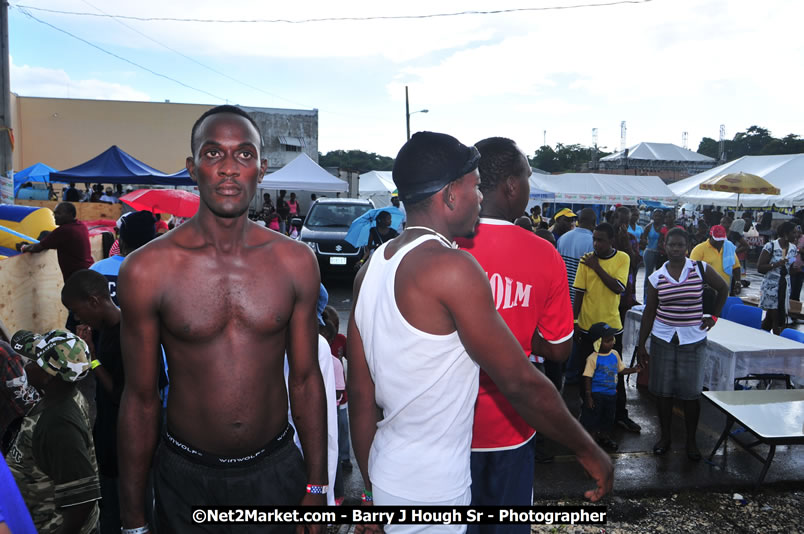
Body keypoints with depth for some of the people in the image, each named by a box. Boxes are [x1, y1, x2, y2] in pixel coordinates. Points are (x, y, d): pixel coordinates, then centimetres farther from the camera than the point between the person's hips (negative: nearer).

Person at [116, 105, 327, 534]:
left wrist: (317, 486, 2)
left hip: (275, 469, 1)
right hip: (186, 477, -1)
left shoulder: (295, 262, -7)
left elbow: (306, 379, -1)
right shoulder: (147, 269, -12)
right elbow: (140, 400, -6)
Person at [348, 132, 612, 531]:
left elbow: (360, 392, 5)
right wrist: (588, 451, -4)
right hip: (430, 489, -7)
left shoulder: (371, 268, 1)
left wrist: (371, 487, 14)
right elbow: (521, 383, -18)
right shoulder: (452, 266, -22)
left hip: (386, 471, 7)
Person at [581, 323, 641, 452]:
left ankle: (605, 437, 39)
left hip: (611, 394, 6)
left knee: (608, 417, 19)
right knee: (592, 416, 2)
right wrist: (588, 396, -17)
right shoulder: (593, 358, -18)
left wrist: (634, 369, -3)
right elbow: (587, 378, -16)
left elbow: (621, 370, 14)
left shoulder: (615, 354, 1)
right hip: (596, 394, -6)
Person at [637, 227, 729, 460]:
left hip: (693, 339, -1)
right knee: (662, 390, 7)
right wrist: (641, 344, 4)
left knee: (691, 392, 3)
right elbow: (649, 312, 5)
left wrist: (713, 317, 5)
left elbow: (723, 288, 11)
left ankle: (691, 441, 19)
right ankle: (665, 436, 23)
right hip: (662, 338, 2)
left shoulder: (700, 268, -4)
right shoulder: (656, 277, 0)